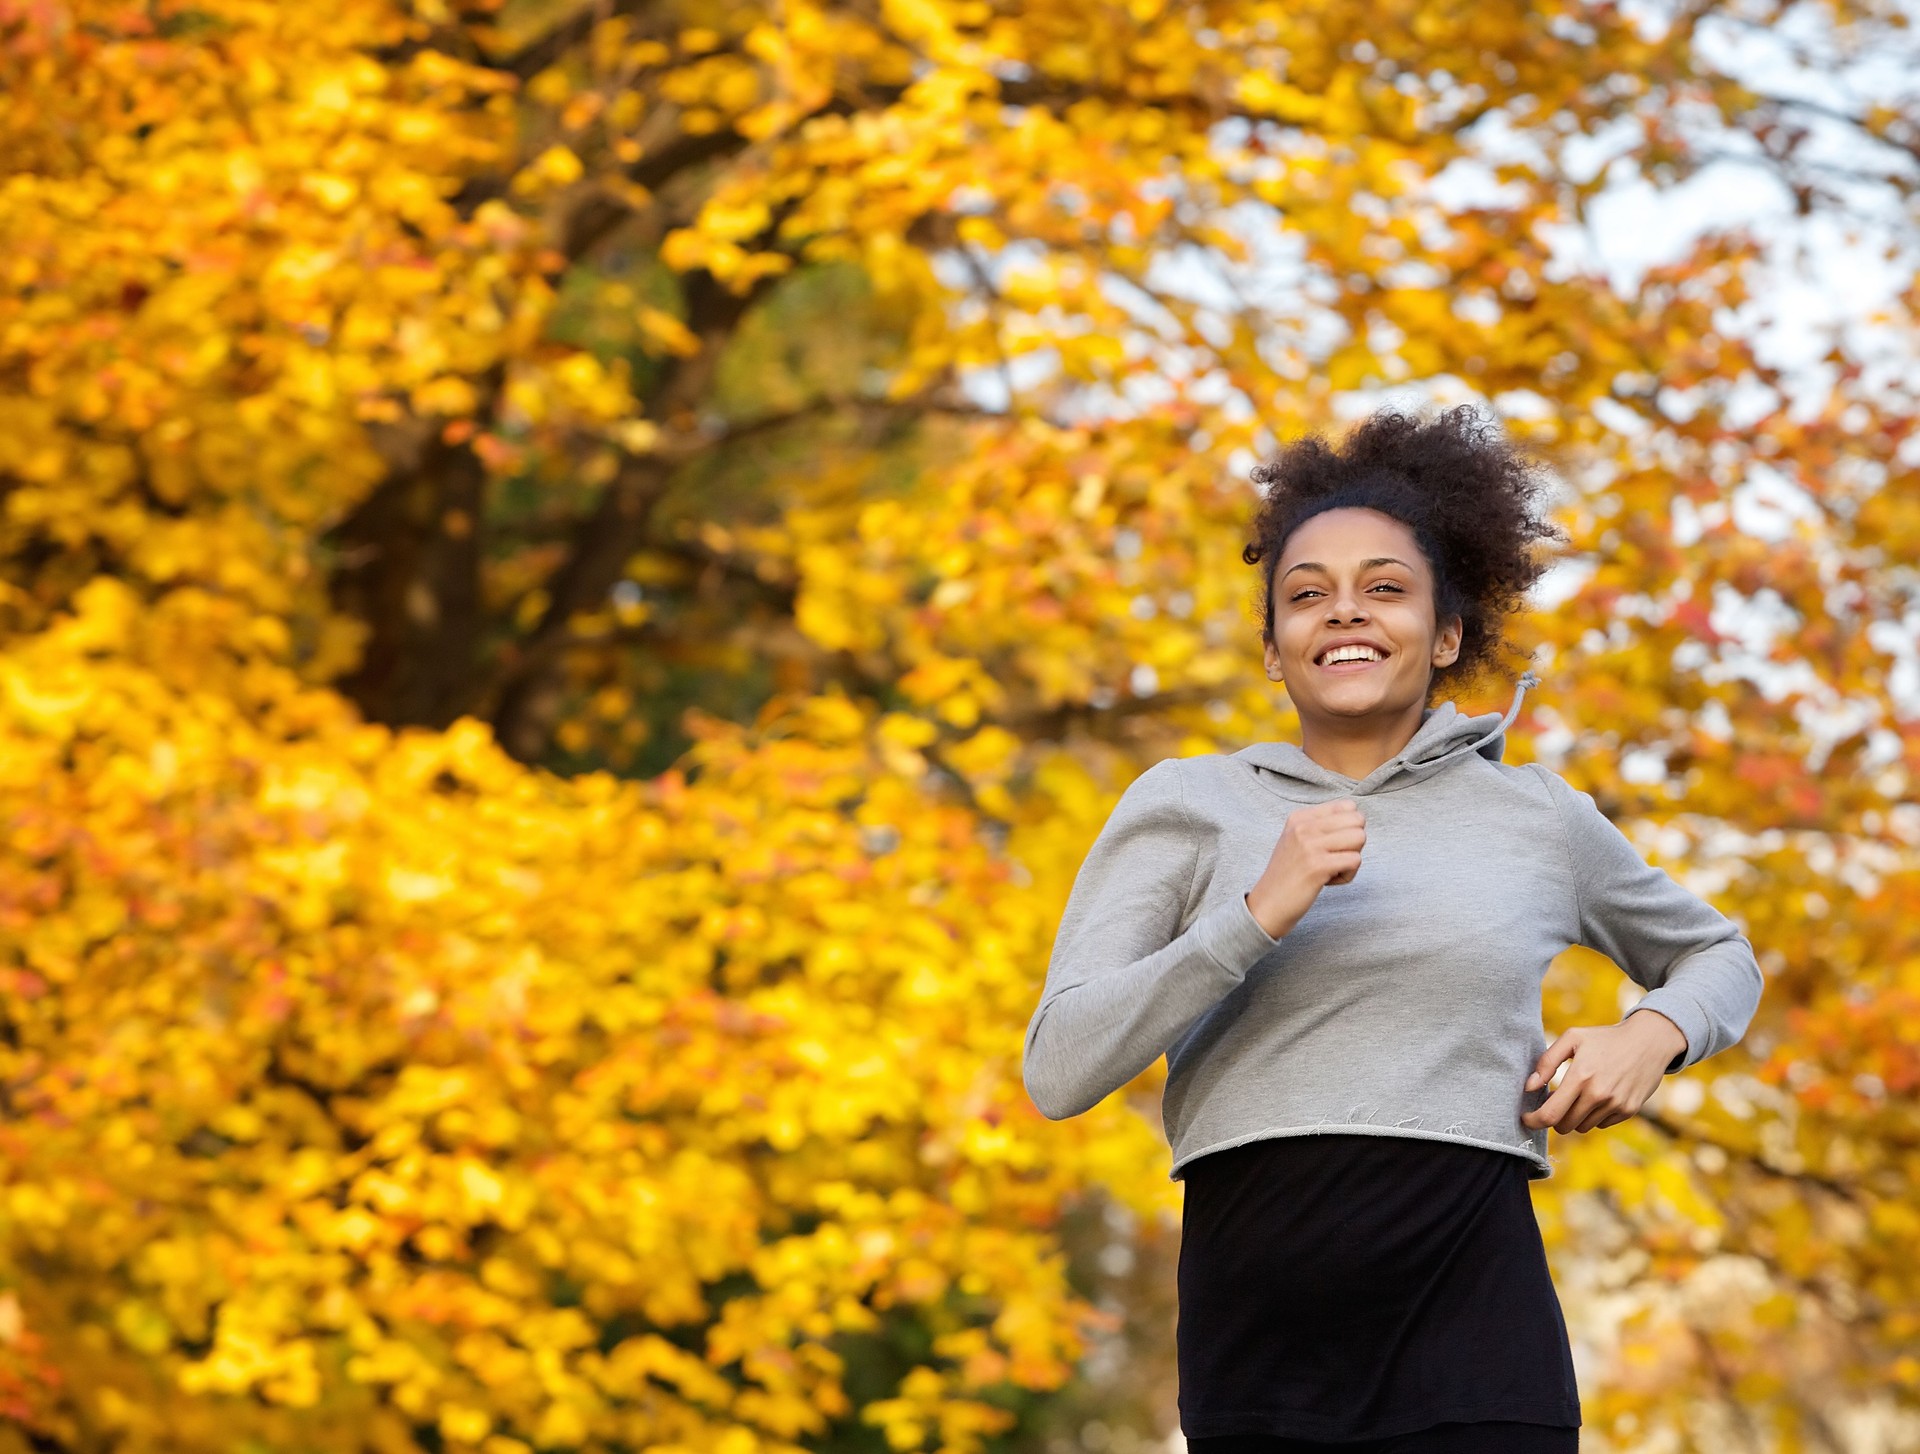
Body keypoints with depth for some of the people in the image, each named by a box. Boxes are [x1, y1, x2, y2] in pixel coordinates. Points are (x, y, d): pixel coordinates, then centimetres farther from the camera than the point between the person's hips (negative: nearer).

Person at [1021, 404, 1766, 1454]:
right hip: (1257, 1359, 0)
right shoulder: (1185, 805, 8)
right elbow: (1059, 1071, -3)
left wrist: (1652, 1034, 8)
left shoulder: (1539, 818, 13)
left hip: (1475, 1363, 0)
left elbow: (1717, 955, 31)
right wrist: (1262, 913, -13)